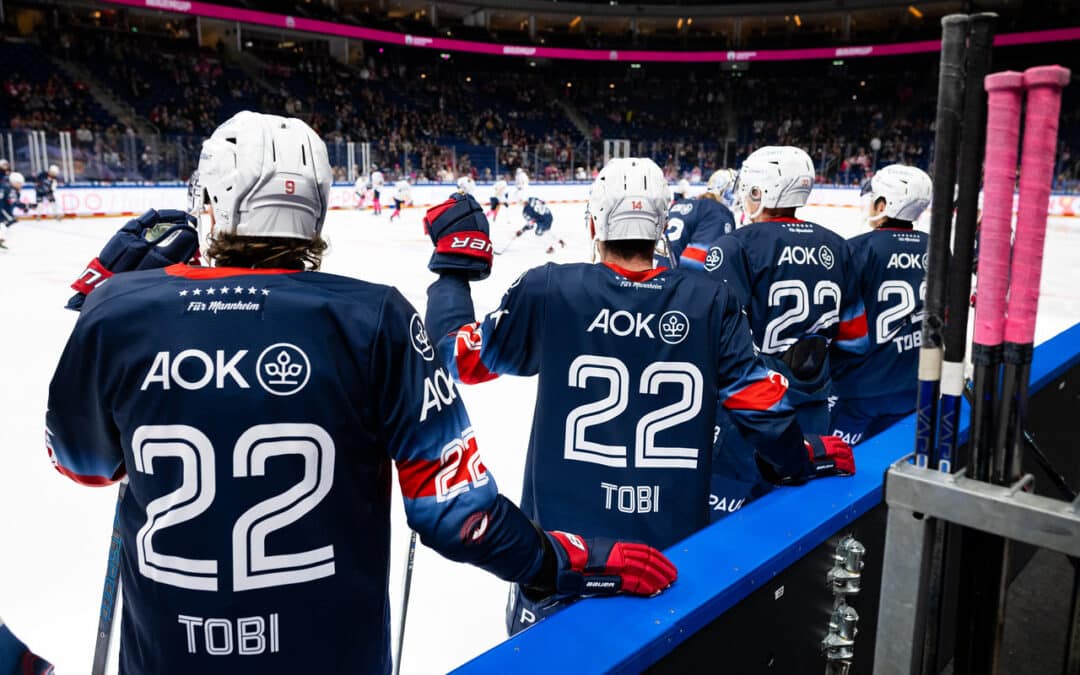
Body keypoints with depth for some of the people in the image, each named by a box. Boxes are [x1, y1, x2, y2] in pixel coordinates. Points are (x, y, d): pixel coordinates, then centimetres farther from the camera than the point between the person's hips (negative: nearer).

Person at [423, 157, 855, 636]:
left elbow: (463, 356, 0)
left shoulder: (547, 290, -10)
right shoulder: (711, 301, -5)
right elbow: (758, 400, -2)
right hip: (675, 543, 2)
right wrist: (807, 458, 16)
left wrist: (454, 261, 11)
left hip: (564, 538, -1)